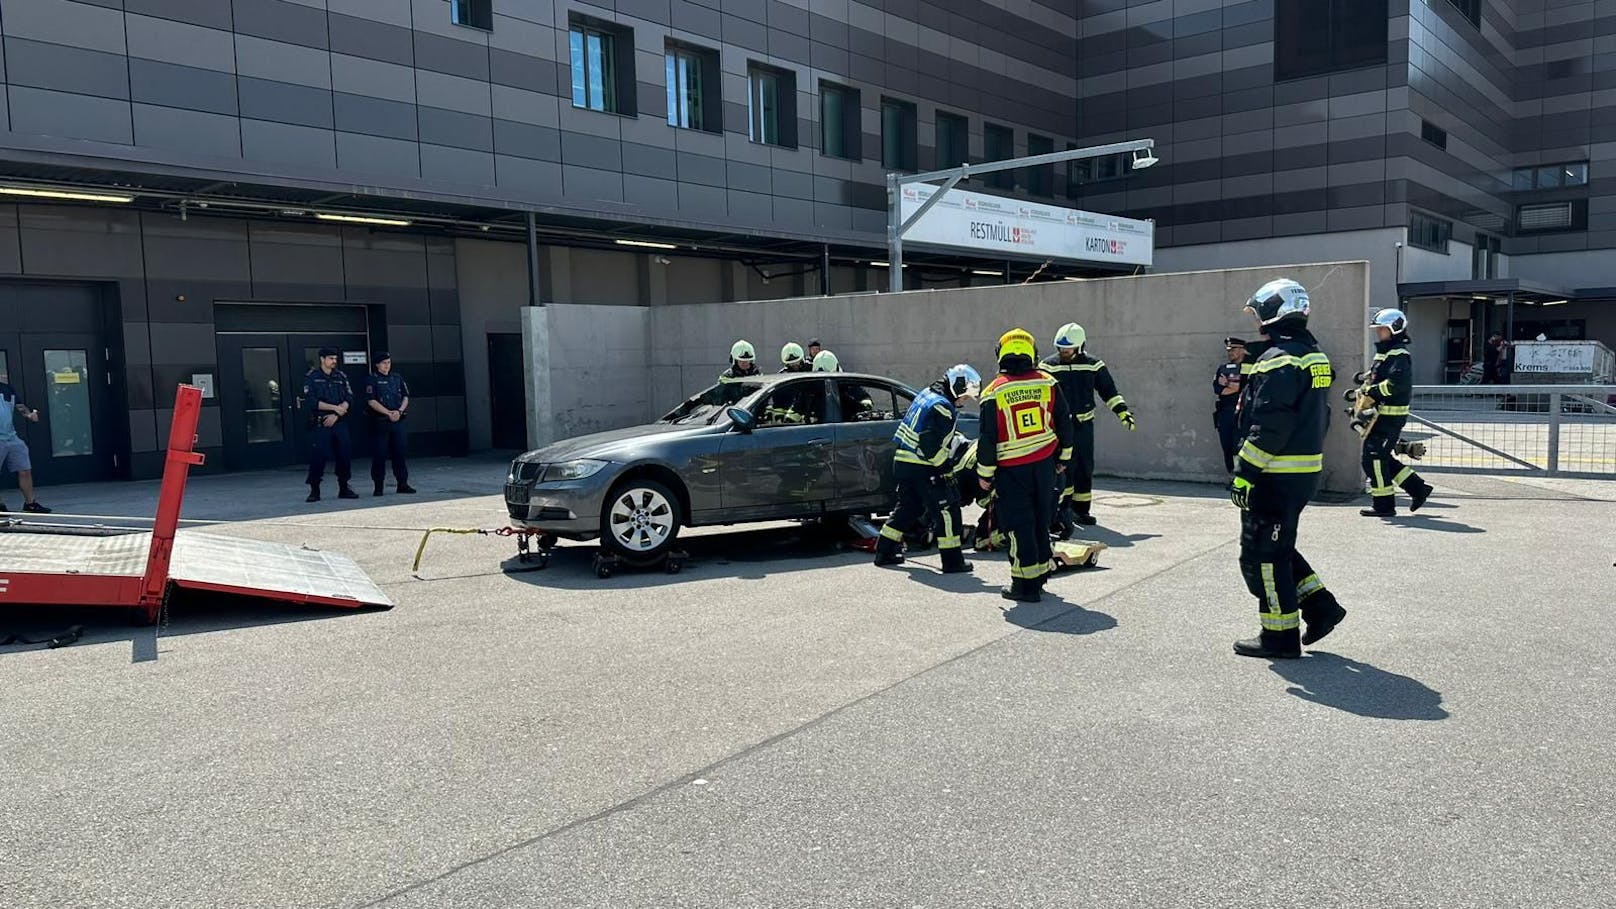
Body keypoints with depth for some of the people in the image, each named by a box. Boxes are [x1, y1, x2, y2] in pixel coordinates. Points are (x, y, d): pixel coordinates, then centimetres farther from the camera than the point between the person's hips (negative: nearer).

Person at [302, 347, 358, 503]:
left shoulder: (341, 376, 11)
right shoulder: (311, 377, -1)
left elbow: (349, 399, 5)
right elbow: (311, 401, -11)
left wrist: (336, 415, -9)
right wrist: (335, 407, -14)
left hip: (339, 422, 4)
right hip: (319, 424, -4)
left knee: (345, 455, 3)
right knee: (317, 457, -6)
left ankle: (344, 488, 14)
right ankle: (314, 491, 4)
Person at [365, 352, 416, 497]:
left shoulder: (397, 378, 14)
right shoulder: (372, 380, -1)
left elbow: (406, 397, 11)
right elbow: (371, 401, -9)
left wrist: (399, 411, -7)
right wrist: (388, 413, -16)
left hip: (397, 420, 4)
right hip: (379, 421, -4)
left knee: (399, 453, 5)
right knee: (379, 455, -2)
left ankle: (402, 484, 10)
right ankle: (378, 486, 4)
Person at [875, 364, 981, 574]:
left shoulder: (927, 395, 13)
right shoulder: (942, 407, -17)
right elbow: (931, 446, -23)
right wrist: (946, 467, -12)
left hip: (902, 462, 10)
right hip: (921, 468, -10)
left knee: (908, 507, 21)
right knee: (947, 509, -3)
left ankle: (884, 552, 27)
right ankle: (952, 561, -2)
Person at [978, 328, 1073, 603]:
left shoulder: (994, 392, -11)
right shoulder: (1048, 382, -1)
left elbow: (988, 438, -9)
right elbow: (1064, 422, 6)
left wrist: (985, 473, 2)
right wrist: (1063, 457, 18)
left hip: (1012, 470, -4)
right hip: (1045, 464, 4)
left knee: (1019, 525, 2)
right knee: (1041, 520, 17)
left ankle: (1025, 584, 4)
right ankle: (1041, 570, 28)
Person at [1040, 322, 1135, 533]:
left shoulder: (1093, 365, 3)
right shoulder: (1048, 366, -1)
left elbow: (1109, 391, 9)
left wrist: (1123, 412, 3)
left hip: (1084, 424, 3)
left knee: (1085, 468, 7)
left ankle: (1081, 510, 19)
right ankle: (1062, 509, -9)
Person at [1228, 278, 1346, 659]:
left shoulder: (1279, 360, -17)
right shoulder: (1314, 356, 15)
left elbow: (1269, 427, -23)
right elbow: (1319, 417, 20)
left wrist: (1245, 473, -20)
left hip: (1277, 476, -10)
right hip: (1306, 470, 10)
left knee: (1262, 553, -1)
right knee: (1279, 547, 21)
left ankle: (1280, 636, 5)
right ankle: (1321, 608, 19)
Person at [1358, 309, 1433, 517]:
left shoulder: (1399, 355, -13)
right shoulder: (1383, 353, 18)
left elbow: (1398, 382, -28)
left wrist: (1373, 392, -21)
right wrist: (1365, 390, 9)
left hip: (1390, 416, -10)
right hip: (1383, 414, 10)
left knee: (1373, 457, -7)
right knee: (1382, 457, 16)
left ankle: (1384, 505, 0)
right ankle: (1418, 488, 25)